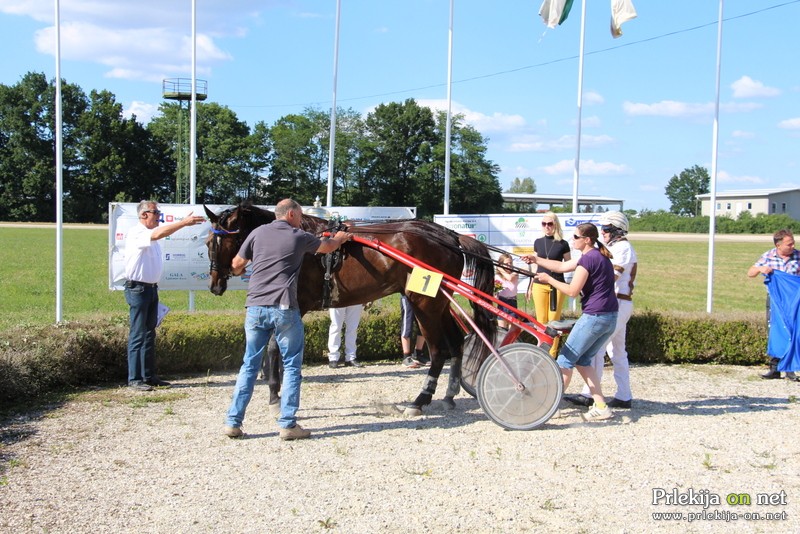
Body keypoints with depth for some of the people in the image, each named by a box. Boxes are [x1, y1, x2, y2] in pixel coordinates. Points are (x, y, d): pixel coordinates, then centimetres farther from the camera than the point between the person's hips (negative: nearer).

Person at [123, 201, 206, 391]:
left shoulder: (150, 235, 17)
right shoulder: (136, 233, -14)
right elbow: (158, 234, -29)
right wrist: (184, 222, -33)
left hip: (151, 288, 9)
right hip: (138, 288, -9)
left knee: (149, 334, 11)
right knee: (138, 336, -6)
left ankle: (149, 376, 17)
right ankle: (134, 379, -1)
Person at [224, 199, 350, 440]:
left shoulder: (258, 233, 8)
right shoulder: (299, 237, 3)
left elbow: (236, 265, 13)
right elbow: (328, 247, 22)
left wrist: (237, 272, 38)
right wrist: (339, 238, 44)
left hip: (255, 307, 4)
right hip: (284, 308, -3)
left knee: (249, 365, 12)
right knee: (291, 366, 7)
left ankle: (233, 422, 11)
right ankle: (287, 424, 5)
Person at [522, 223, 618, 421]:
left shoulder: (588, 258, -14)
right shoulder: (599, 256, 17)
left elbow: (573, 290, -13)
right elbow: (561, 266, 21)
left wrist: (549, 280, -2)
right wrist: (537, 260, 20)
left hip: (594, 316, -10)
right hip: (611, 317, 10)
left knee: (565, 359, 1)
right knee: (582, 360, 17)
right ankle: (601, 407, 12)